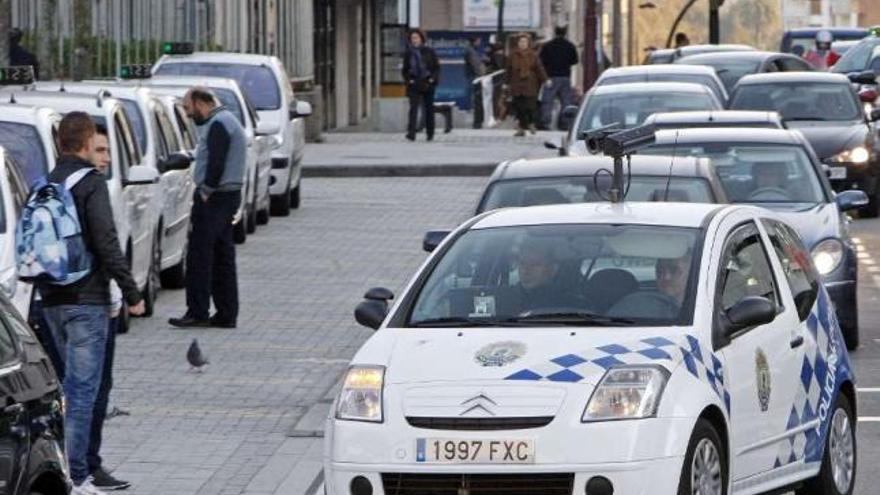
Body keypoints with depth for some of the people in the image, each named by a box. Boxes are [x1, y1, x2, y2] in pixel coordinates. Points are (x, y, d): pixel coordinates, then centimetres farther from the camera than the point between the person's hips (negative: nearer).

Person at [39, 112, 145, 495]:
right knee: (83, 388, -6)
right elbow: (107, 244, -16)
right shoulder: (91, 184, -11)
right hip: (86, 300, -7)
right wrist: (132, 294, -11)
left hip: (52, 301, 7)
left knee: (72, 383, 18)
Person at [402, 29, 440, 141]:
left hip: (428, 84, 0)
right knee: (413, 108, -14)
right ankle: (411, 133, -22)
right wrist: (409, 79, -5)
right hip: (414, 85, 0)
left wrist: (433, 78, -10)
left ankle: (430, 132, 19)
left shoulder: (429, 52, 2)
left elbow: (436, 67, 4)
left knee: (429, 109, 8)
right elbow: (405, 70, 11)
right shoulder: (408, 53, 7)